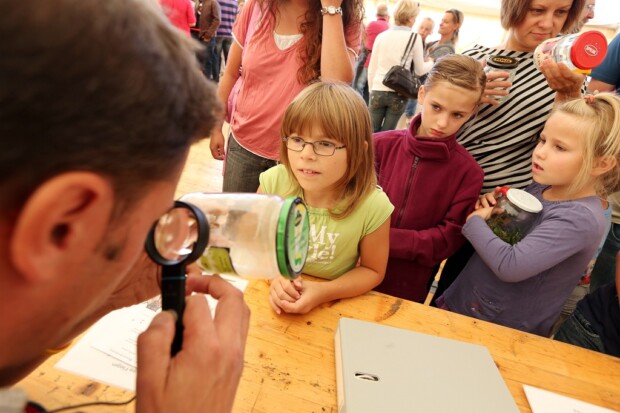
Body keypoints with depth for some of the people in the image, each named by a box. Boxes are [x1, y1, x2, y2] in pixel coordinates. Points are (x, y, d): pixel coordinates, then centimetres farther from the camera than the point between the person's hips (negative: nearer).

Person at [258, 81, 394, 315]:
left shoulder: (373, 207, -21)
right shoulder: (273, 182, -17)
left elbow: (372, 271, -5)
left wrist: (324, 292, -18)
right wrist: (274, 275, -18)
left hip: (333, 305, 0)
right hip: (273, 294, 0)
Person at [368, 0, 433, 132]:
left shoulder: (381, 36, 5)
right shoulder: (415, 37, -3)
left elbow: (372, 68, 9)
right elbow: (419, 70, 5)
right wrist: (432, 62, 25)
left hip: (378, 91, 2)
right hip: (399, 94, -2)